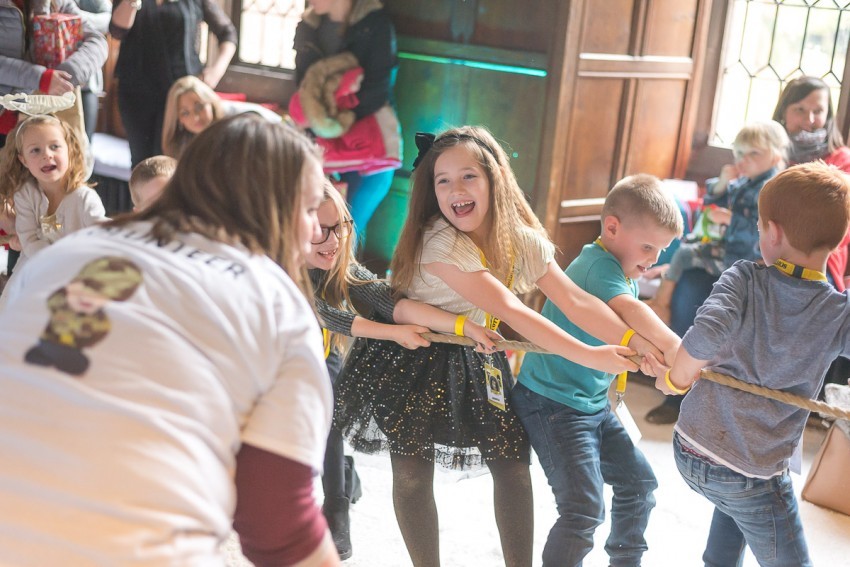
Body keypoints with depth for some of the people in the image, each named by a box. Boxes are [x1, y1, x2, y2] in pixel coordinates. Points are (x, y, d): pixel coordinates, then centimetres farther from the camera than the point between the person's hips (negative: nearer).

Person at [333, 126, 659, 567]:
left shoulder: (522, 240, -9)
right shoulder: (439, 243, -28)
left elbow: (576, 302, -17)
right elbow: (511, 312, -31)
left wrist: (647, 349, -28)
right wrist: (589, 357, -31)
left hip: (476, 363, 5)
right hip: (413, 361, -5)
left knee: (512, 463, 1)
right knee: (413, 472, -6)